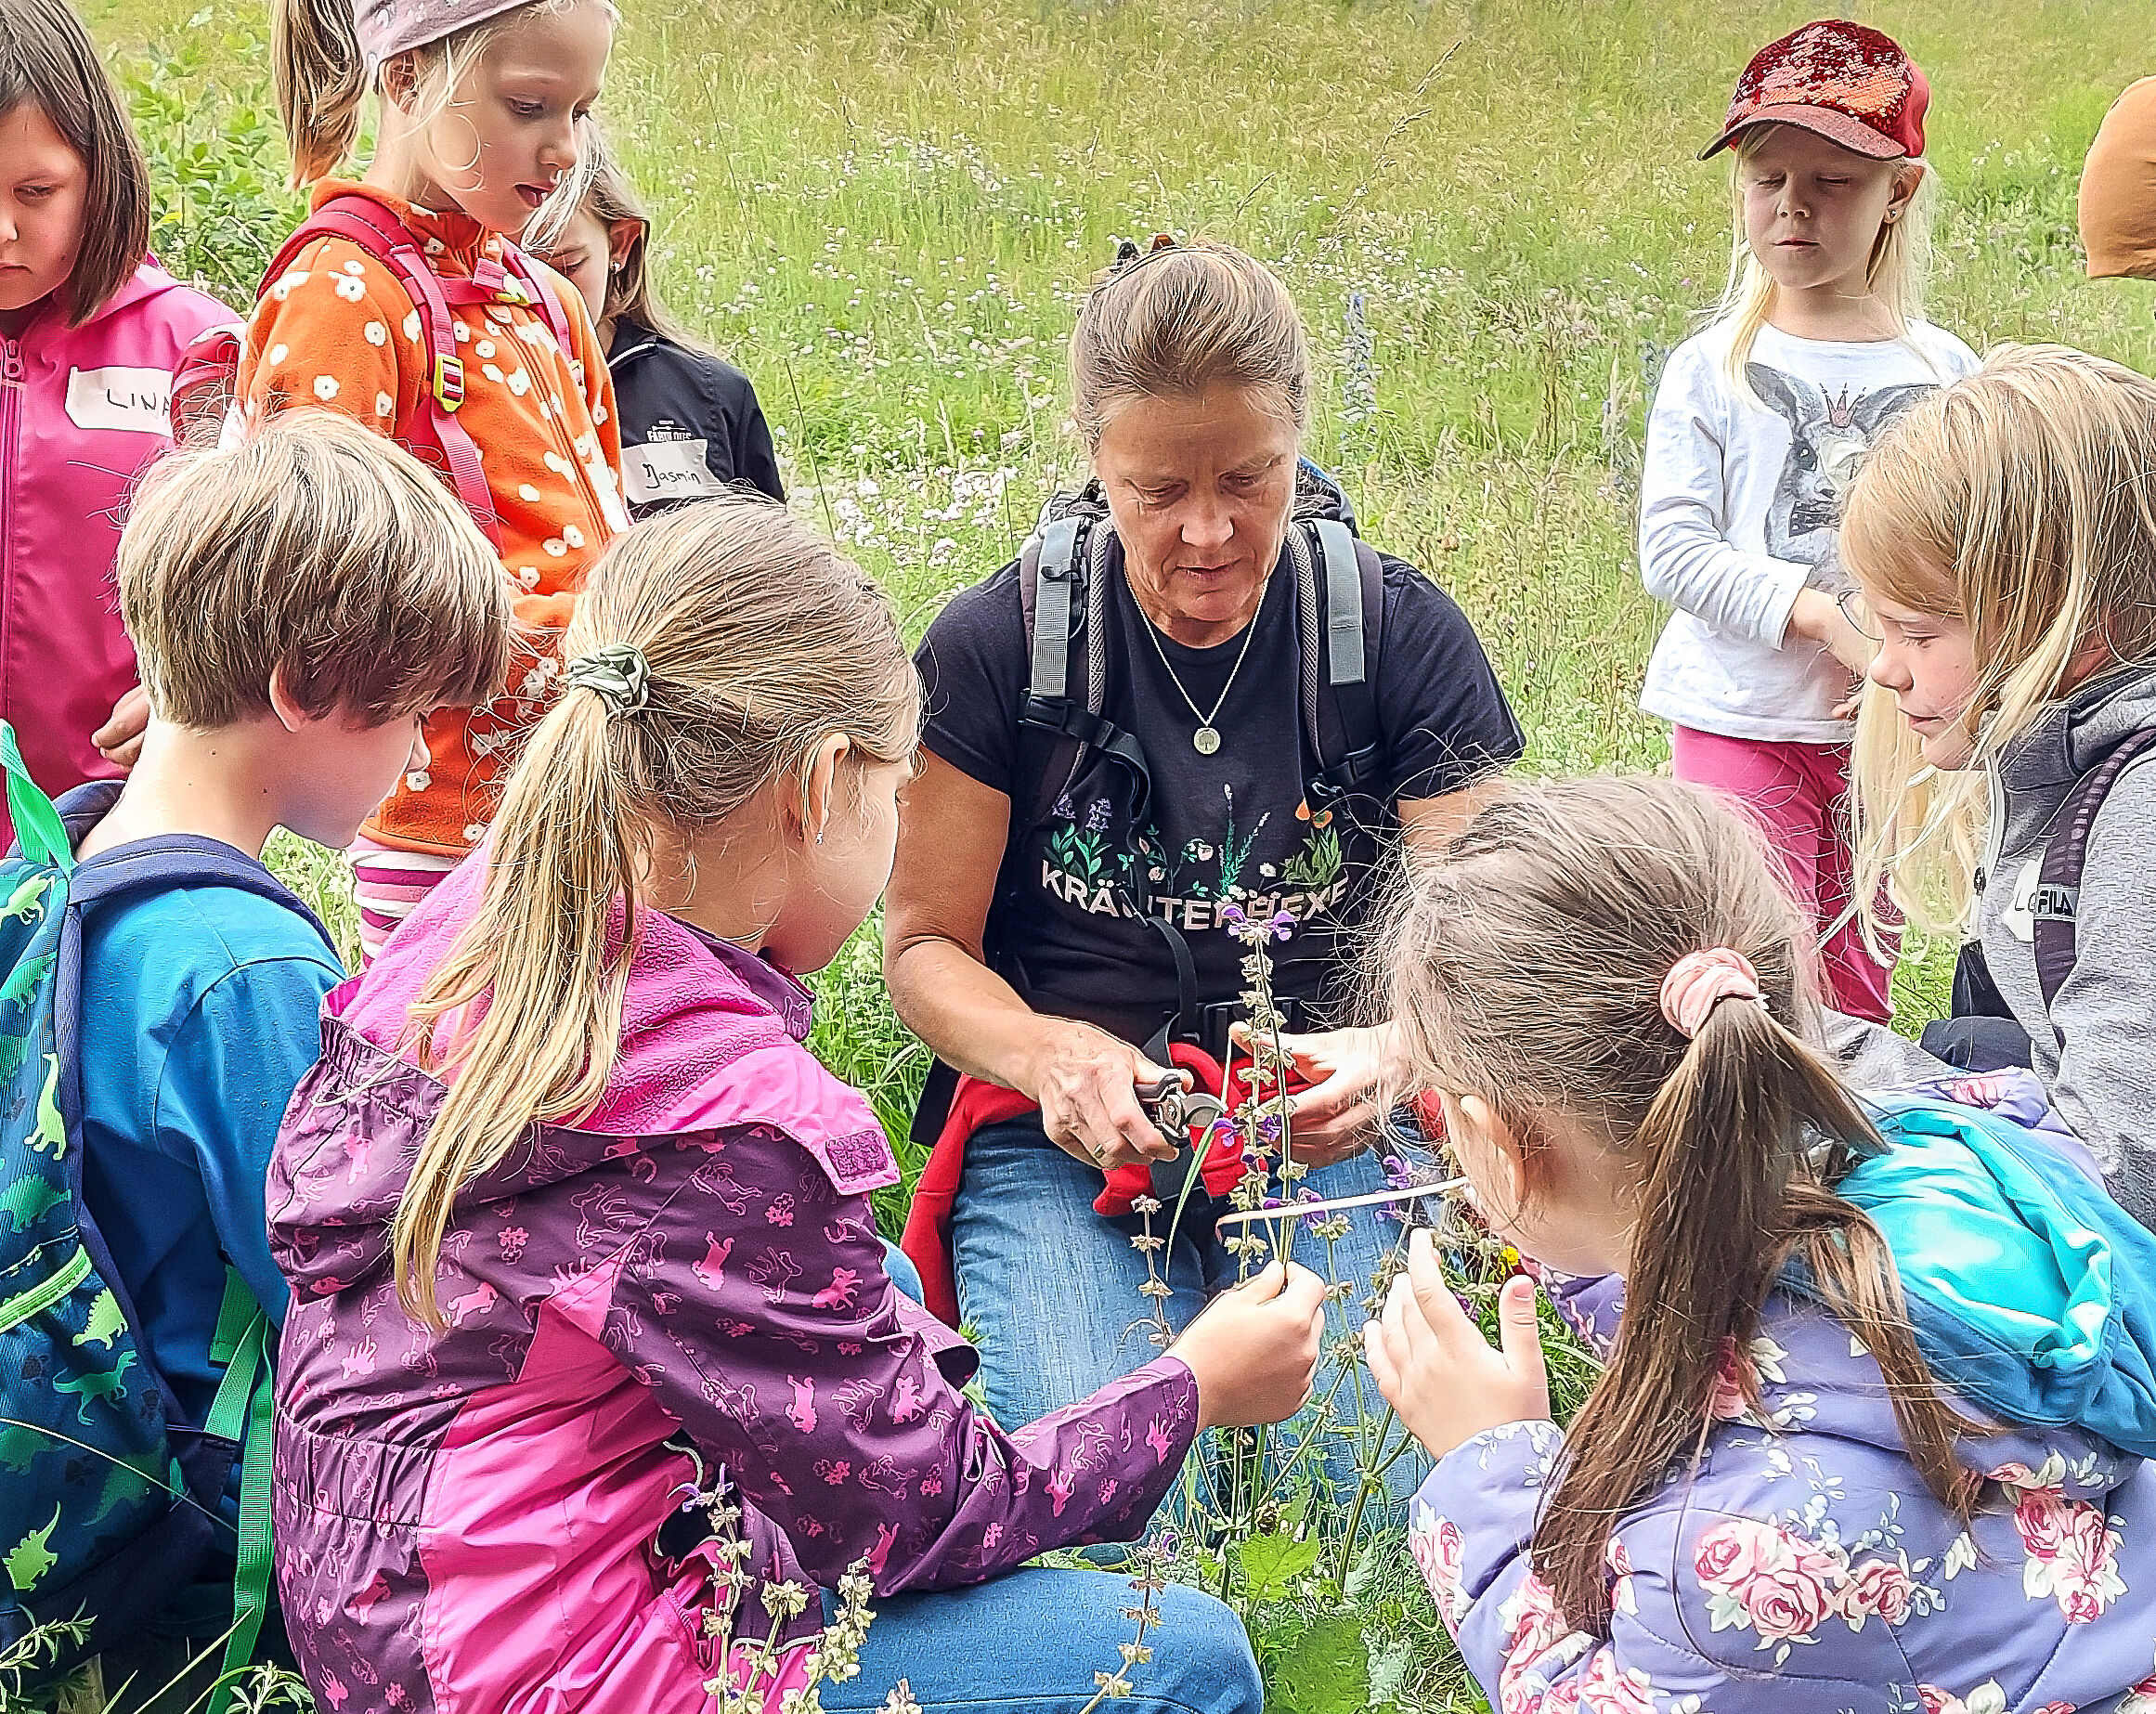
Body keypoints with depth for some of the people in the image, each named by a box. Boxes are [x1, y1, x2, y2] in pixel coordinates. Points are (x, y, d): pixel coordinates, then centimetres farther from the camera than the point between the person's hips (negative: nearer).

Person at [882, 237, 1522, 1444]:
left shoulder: (1405, 640, -2)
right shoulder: (997, 648, -4)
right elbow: (927, 946, 2)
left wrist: (1396, 1057, -28)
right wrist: (1049, 1052, -21)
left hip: (1328, 1140, 1)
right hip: (1062, 1144, -1)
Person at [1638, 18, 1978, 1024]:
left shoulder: (1945, 373, 4)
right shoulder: (1711, 370, -4)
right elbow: (1671, 547, -11)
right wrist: (1819, 613, -21)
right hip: (1741, 718, -3)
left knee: (1857, 986, 12)